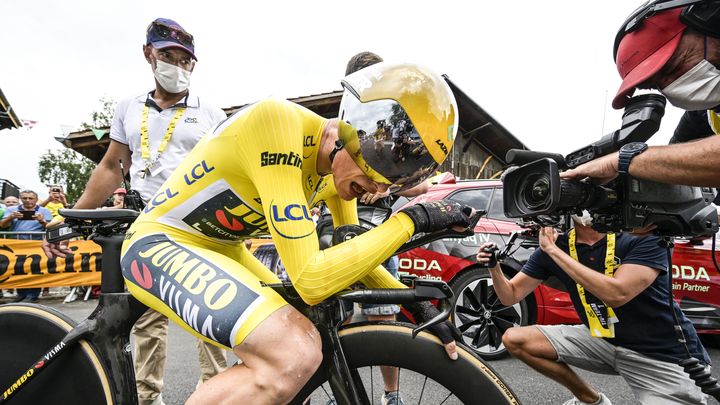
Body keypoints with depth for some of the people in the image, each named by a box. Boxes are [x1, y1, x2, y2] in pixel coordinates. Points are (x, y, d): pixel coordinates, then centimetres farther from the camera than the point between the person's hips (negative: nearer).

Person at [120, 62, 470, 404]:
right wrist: (411, 220, -27)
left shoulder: (341, 168, -4)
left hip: (220, 248, 8)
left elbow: (352, 256, 8)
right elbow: (310, 280, -34)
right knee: (296, 356, -29)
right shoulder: (280, 122, -30)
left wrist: (419, 305, -3)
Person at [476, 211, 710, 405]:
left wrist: (554, 250, -26)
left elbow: (615, 294, -30)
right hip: (601, 340, 4)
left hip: (664, 353, -4)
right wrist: (494, 267, -21)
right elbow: (510, 296, -1)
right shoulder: (553, 244, -4)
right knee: (515, 339, -6)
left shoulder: (644, 236, -15)